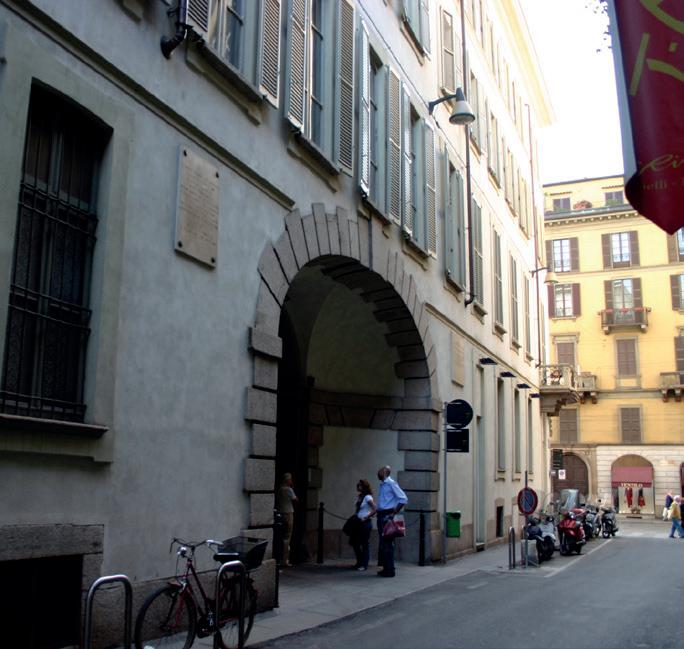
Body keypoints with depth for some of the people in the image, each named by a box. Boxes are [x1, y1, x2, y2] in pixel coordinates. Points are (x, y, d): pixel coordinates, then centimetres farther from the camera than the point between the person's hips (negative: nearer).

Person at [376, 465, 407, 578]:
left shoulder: (391, 483, -10)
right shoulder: (382, 485, 15)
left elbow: (403, 499, -15)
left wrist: (394, 513, -14)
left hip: (387, 515, -9)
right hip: (381, 515, 9)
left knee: (388, 543, -6)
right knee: (382, 543, 11)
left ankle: (389, 570, -2)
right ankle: (385, 568, 18)